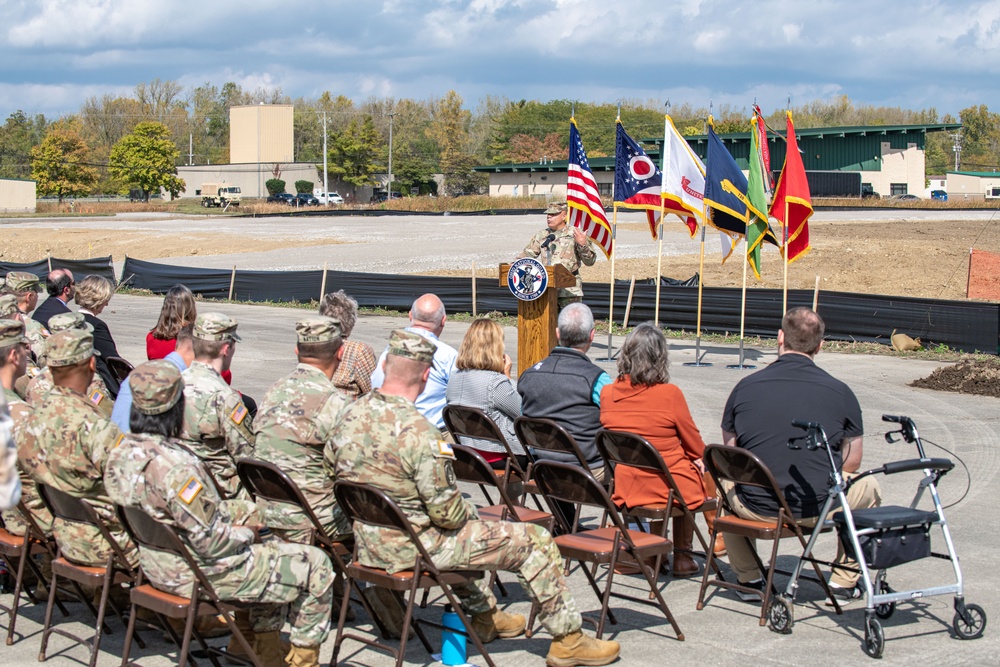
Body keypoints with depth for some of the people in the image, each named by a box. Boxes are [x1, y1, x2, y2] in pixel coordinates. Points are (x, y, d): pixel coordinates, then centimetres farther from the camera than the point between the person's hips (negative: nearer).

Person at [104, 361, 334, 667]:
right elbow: (211, 543, -28)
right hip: (201, 573, -10)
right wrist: (246, 533, -8)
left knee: (273, 552, 29)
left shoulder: (122, 454, -3)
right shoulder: (175, 466, -32)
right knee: (316, 566, 5)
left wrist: (239, 510, 5)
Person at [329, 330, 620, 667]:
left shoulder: (350, 415, -4)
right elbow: (446, 511, -23)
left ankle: (485, 614, 47)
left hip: (366, 543, 9)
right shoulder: (416, 430, -27)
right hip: (413, 547, -9)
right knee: (534, 541, 2)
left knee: (465, 523, 37)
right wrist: (468, 513, 2)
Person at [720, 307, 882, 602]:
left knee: (727, 482, 35)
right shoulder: (840, 392, -3)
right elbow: (852, 463, 5)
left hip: (754, 507, 1)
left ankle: (748, 578, 35)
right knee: (868, 488, 29)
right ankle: (844, 582, 29)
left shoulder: (745, 387, -1)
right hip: (819, 508, -1)